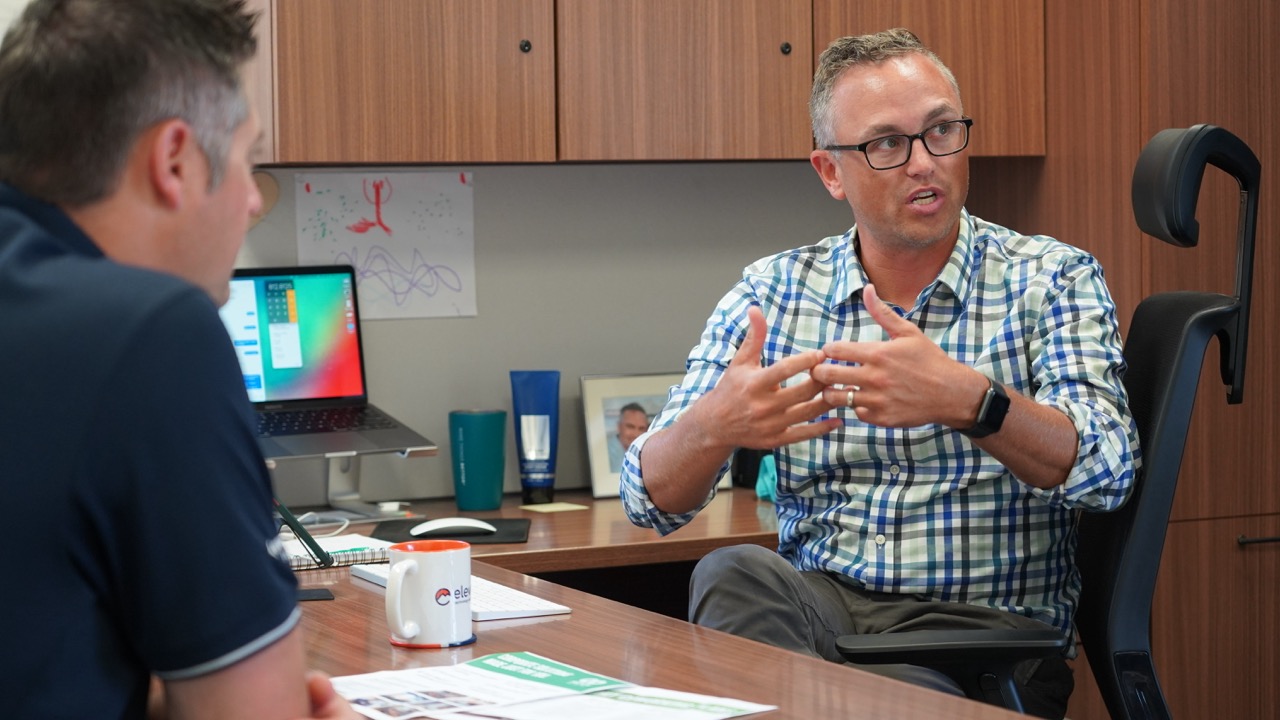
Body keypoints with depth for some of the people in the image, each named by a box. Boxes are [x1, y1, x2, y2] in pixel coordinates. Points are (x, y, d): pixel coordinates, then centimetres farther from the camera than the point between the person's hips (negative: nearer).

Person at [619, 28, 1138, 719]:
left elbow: (1106, 469, -16)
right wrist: (714, 426, -25)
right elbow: (652, 500, 0)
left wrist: (968, 401, -36)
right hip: (814, 605, 2)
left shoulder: (1051, 279, 1)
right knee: (735, 574, -31)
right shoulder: (771, 292, 7)